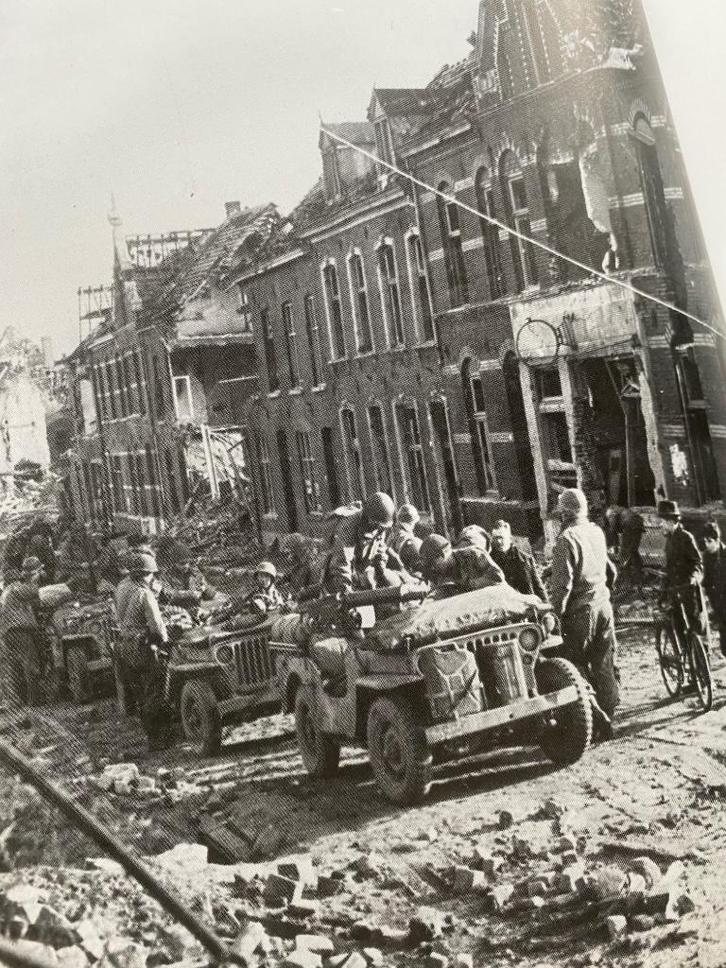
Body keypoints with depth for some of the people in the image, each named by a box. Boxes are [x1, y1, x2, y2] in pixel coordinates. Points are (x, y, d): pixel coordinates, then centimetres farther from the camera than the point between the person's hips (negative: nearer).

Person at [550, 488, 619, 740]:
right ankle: (607, 719, 18)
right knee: (605, 666, 11)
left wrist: (556, 614, -10)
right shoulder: (597, 532, 6)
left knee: (577, 665, 2)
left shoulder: (566, 539, -15)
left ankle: (599, 717, -4)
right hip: (603, 606, 7)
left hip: (580, 610, -7)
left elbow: (562, 584, -18)